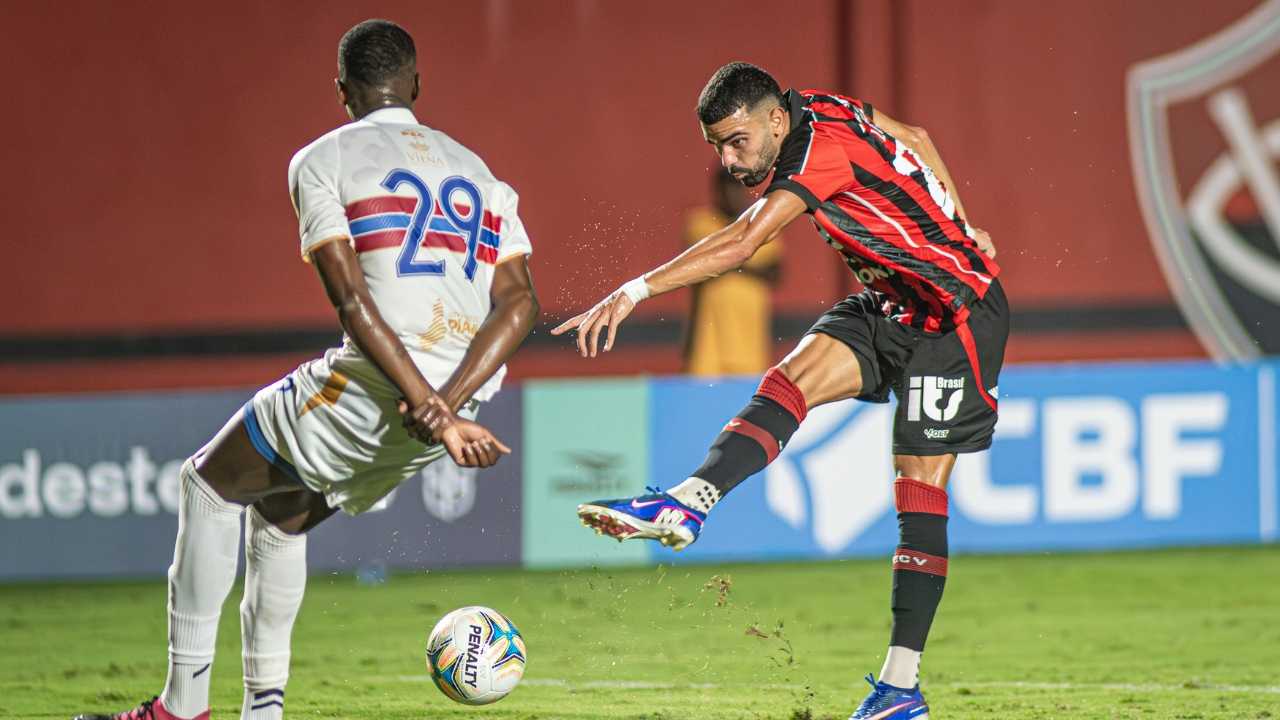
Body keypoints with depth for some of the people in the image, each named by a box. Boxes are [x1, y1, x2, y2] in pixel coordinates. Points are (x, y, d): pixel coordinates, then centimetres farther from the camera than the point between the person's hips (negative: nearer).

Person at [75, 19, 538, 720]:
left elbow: (353, 301, -11)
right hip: (459, 389, 6)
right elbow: (518, 301, 3)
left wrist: (432, 412, -16)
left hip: (369, 389, -6)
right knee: (280, 514, 26)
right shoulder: (480, 175, 18)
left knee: (209, 481, 16)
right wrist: (450, 401, -8)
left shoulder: (323, 162, 2)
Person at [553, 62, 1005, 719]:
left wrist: (637, 290, -41)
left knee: (919, 495, -9)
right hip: (888, 308, 9)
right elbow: (914, 139, 17)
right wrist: (956, 228, 25)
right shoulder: (815, 107, 1)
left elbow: (742, 243, -35)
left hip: (955, 317, -9)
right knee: (790, 381, -15)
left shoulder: (822, 148, -25)